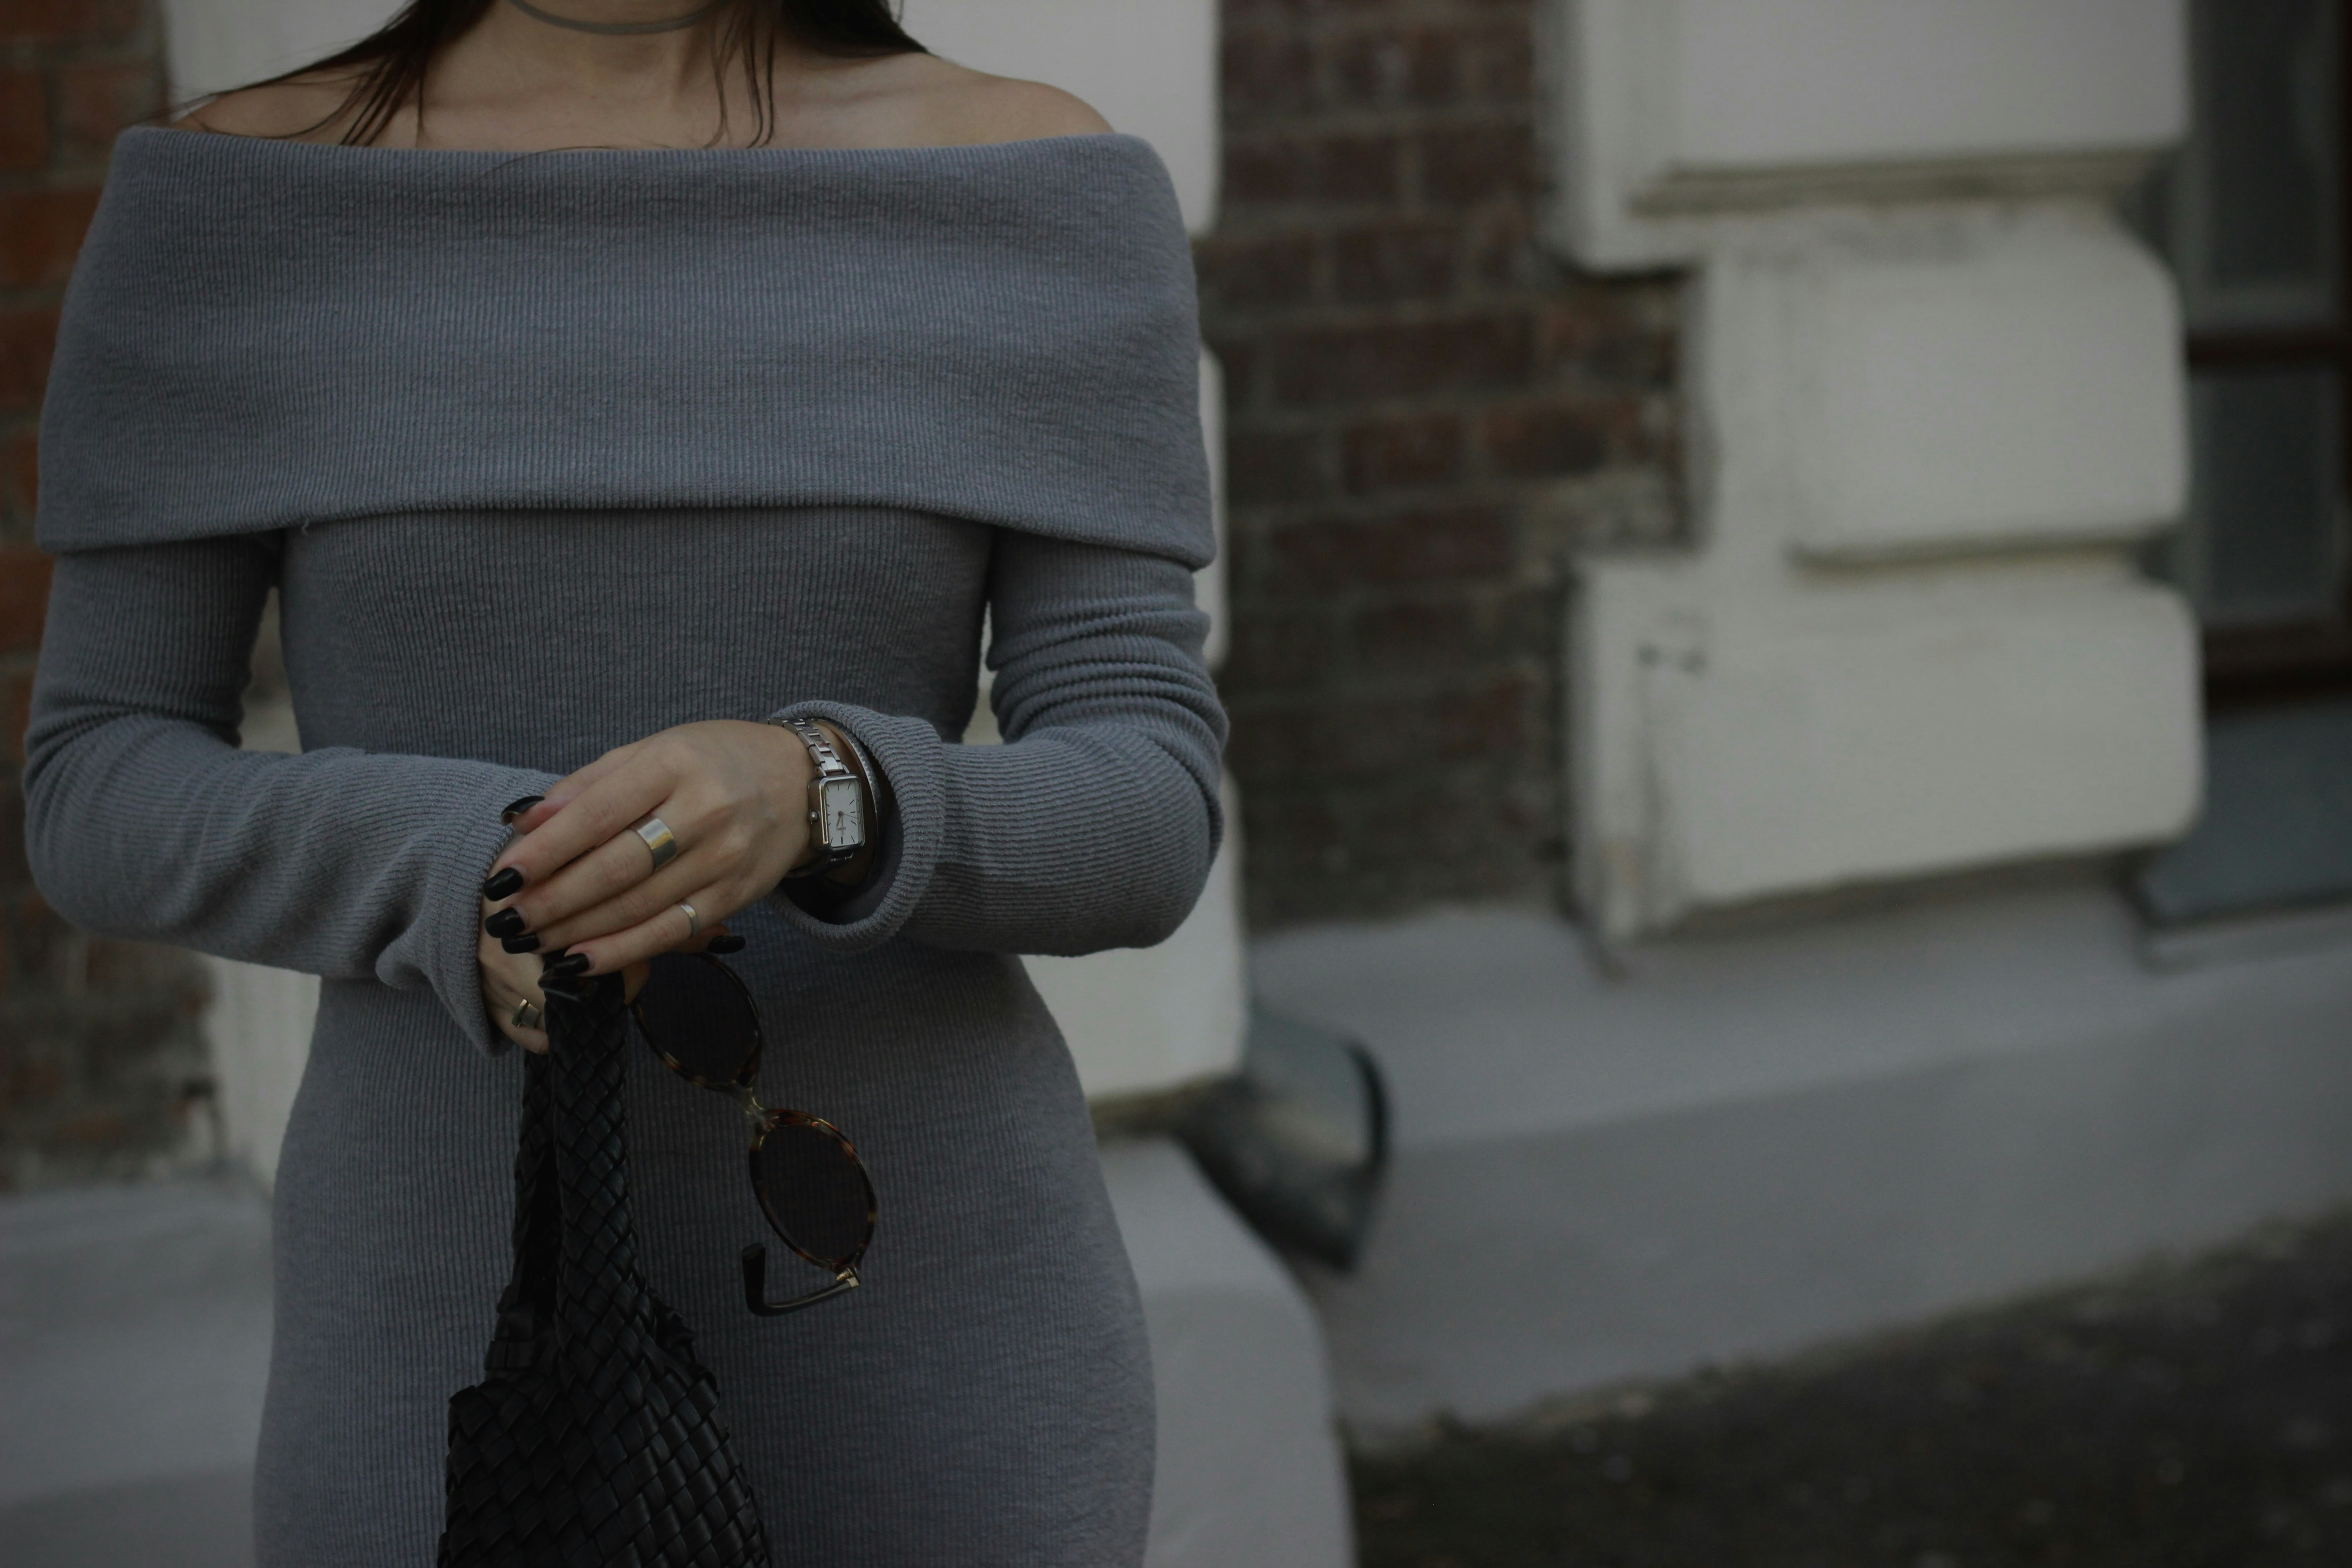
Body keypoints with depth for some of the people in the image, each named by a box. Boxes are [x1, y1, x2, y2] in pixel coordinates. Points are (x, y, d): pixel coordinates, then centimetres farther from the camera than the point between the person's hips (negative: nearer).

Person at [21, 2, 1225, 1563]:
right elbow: (106, 803, 0)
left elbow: (1141, 822, -7)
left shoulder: (1027, 187, -2)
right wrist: (462, 891, -22)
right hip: (473, 1348, 0)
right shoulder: (243, 190, -1)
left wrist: (811, 803, -29)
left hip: (921, 1327, 0)